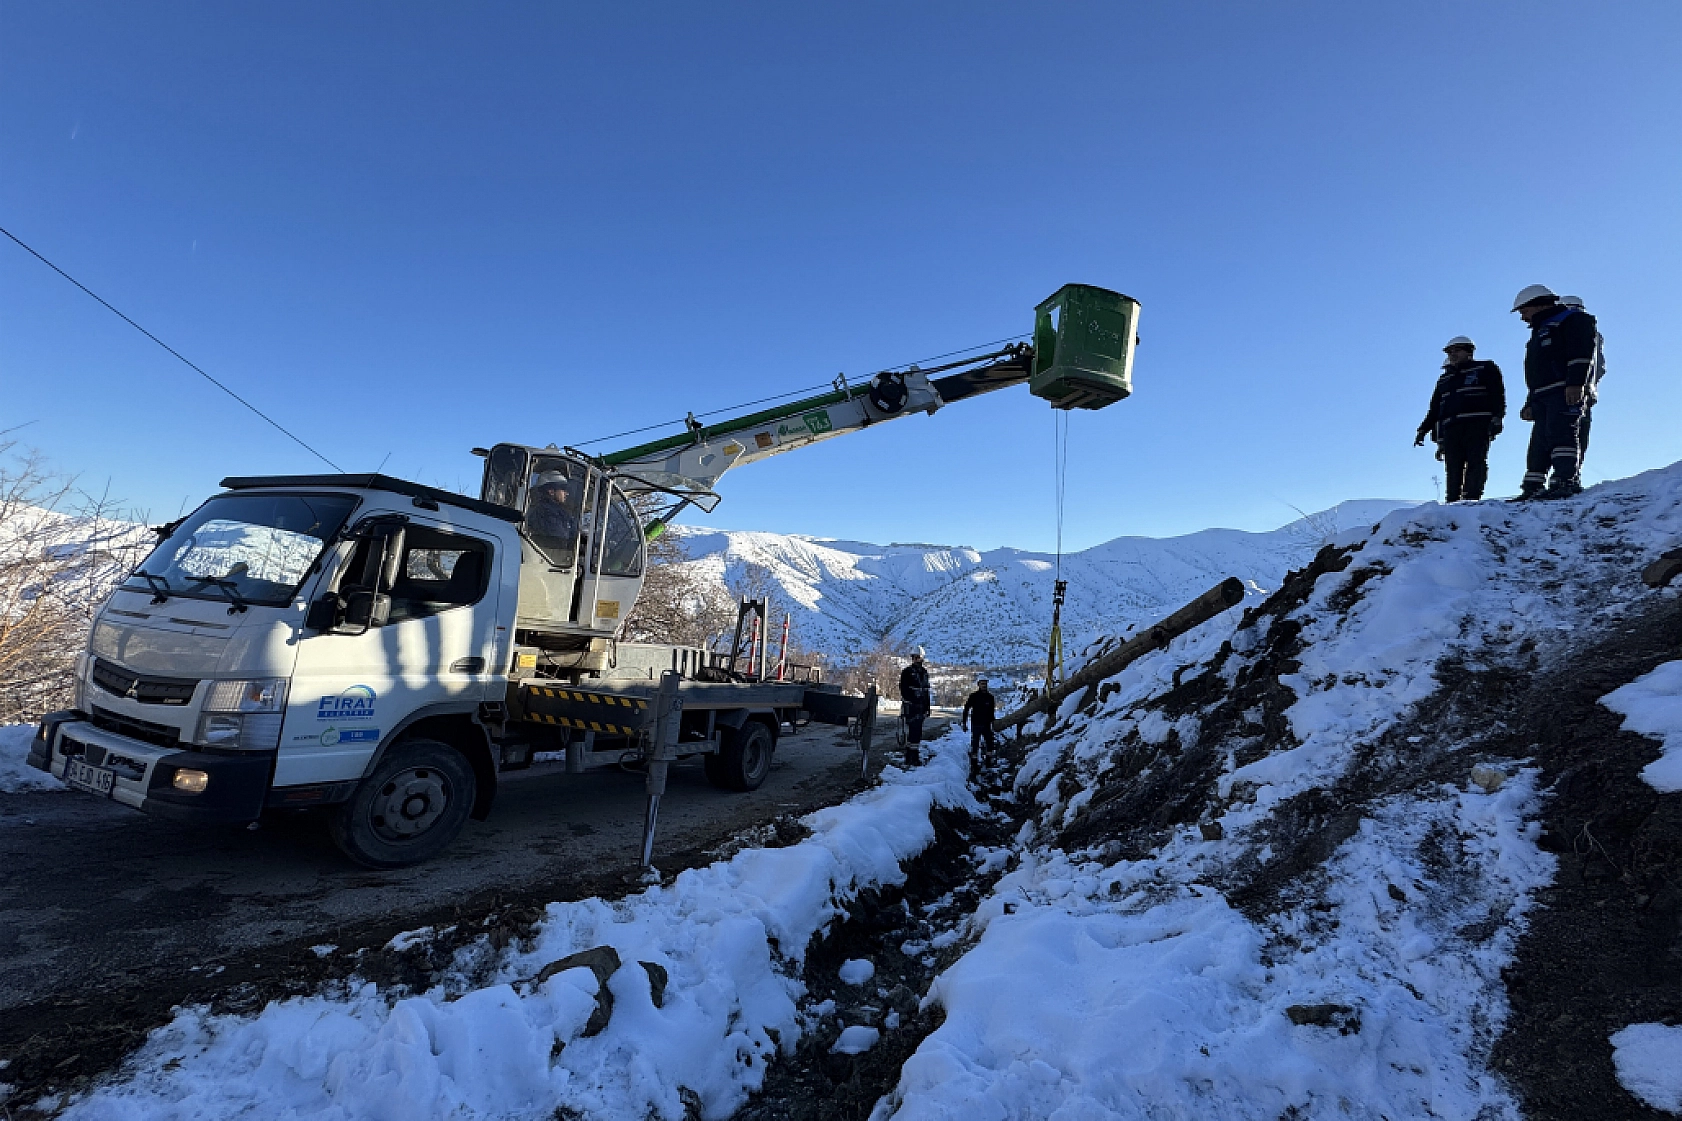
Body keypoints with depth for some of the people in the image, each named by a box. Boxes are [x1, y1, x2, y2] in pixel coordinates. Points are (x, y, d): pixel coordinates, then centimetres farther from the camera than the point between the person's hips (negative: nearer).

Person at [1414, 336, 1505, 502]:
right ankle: (1453, 503, -10)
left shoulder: (1485, 369, 16)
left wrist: (1497, 418, -8)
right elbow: (1434, 409, 29)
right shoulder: (1444, 379, 29)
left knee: (1476, 463, -14)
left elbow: (1498, 395, 6)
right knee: (1453, 469, -6)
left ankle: (1471, 499, -24)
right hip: (1450, 428, 4)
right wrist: (1423, 429, 19)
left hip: (1477, 425, -4)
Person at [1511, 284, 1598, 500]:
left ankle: (1567, 480, -25)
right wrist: (1530, 404, 26)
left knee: (1560, 433, -19)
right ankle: (1532, 488, 2)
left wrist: (1576, 382, -23)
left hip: (1567, 391, -9)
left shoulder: (1572, 319, 5)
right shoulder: (1540, 332, 33)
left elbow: (1581, 353, -11)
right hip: (1542, 397, 9)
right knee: (1539, 442, 3)